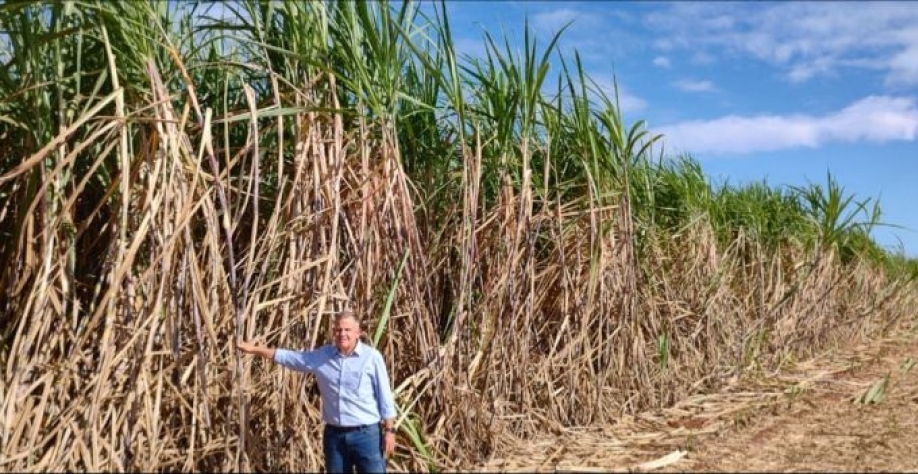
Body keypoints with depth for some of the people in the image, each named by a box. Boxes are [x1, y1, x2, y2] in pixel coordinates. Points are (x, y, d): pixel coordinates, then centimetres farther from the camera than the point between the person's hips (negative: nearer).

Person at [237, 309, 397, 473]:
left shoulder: (372, 357, -7)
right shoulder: (323, 355, 3)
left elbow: (384, 396, -4)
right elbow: (289, 357, 12)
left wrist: (389, 430, -6)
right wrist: (255, 349, 11)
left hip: (366, 434, -4)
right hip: (334, 434, 4)